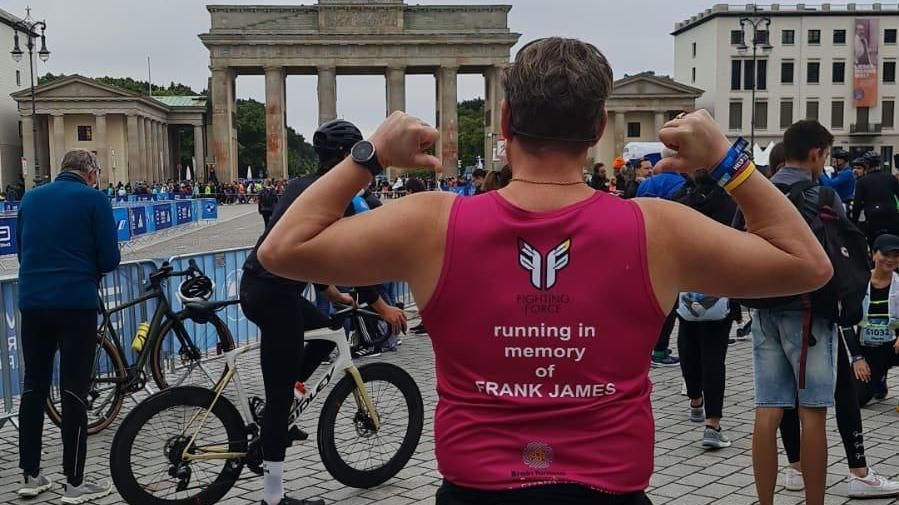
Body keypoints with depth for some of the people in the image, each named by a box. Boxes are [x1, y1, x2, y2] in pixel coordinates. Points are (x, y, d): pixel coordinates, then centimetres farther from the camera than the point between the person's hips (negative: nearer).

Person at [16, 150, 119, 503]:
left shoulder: (30, 198, 13)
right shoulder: (94, 199, -3)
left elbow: (21, 250, 20)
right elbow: (110, 259, -5)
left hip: (32, 301, 5)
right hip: (76, 303, -5)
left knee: (33, 387, 13)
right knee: (74, 391, -1)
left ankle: (30, 475, 20)